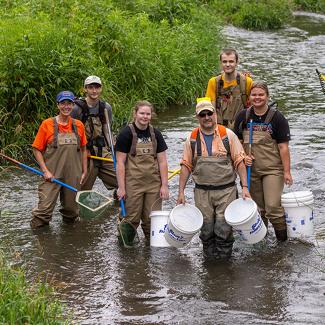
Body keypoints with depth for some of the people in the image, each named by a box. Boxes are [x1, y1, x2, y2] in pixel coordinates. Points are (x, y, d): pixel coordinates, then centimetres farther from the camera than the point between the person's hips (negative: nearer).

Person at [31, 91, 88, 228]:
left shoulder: (78, 125, 7)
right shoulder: (47, 124, -3)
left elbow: (83, 149, 17)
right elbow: (37, 150, -1)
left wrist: (84, 171, 13)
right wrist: (45, 171, -8)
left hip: (73, 176, 3)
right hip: (52, 175, -3)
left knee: (71, 209, 12)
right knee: (44, 208, -10)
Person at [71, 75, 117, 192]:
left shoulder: (106, 108, 9)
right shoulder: (77, 108, -7)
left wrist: (109, 149, 9)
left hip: (103, 153, 4)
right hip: (84, 154, -4)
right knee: (83, 191, -1)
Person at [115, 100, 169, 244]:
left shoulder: (155, 134, 9)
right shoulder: (126, 133, -4)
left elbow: (162, 161, 9)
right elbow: (120, 162, -5)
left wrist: (164, 185, 3)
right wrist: (121, 187, -10)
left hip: (153, 184, 4)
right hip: (133, 184, -3)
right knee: (131, 219, -1)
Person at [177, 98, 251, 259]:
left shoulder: (228, 135, 1)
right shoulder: (192, 139, 6)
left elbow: (239, 161, 1)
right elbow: (186, 166, 8)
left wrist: (245, 187, -7)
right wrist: (181, 191, 2)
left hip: (226, 190, -2)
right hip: (202, 192, 2)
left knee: (224, 228, -5)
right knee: (206, 229, 5)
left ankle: (224, 258, 7)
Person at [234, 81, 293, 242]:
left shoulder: (277, 118, -8)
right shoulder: (243, 117, 3)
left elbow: (283, 147, -8)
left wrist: (287, 171, -11)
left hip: (272, 169, -4)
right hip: (251, 168, 4)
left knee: (273, 207, -12)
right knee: (257, 207, 12)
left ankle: (283, 239, 2)